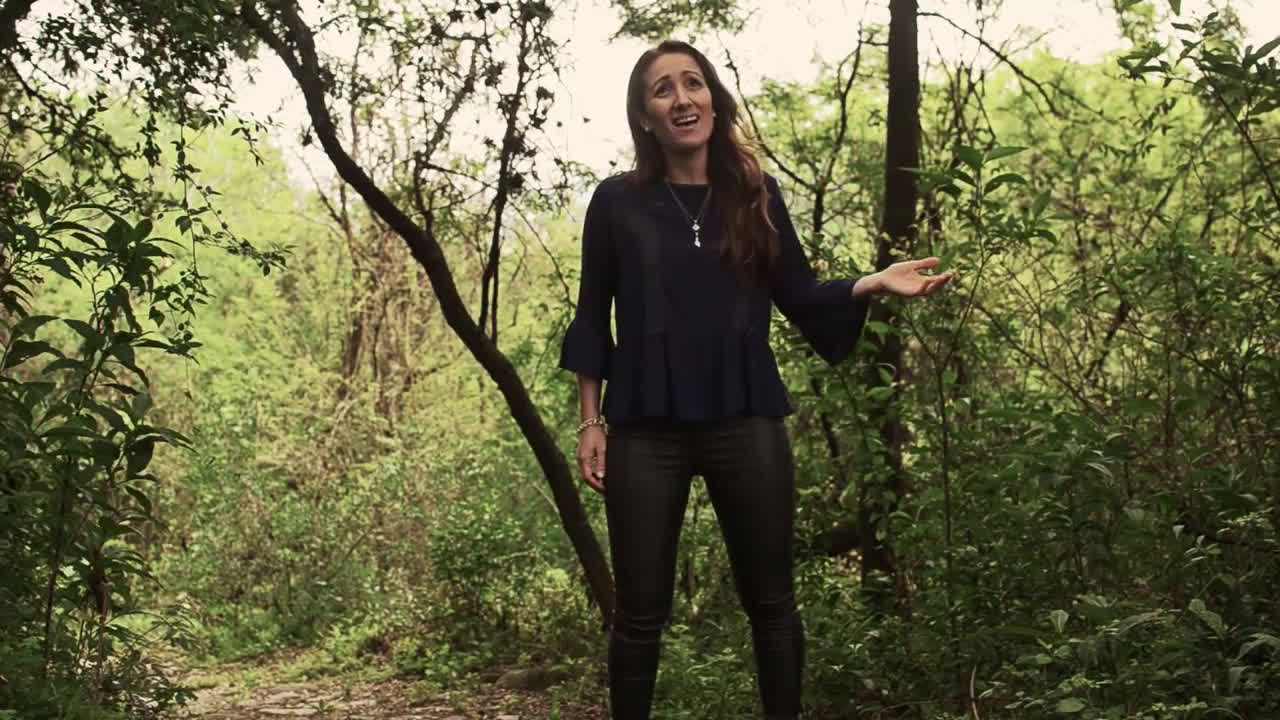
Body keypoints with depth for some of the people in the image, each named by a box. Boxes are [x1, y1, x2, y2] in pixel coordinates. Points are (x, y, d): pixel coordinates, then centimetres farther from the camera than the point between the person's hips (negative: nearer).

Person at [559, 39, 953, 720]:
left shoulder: (757, 195, 6)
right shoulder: (618, 201, 2)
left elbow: (802, 301, 9)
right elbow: (592, 319, 5)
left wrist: (874, 282, -8)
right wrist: (590, 421, 0)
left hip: (748, 425, 1)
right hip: (646, 432, -1)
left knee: (770, 602, 9)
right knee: (640, 612, 6)